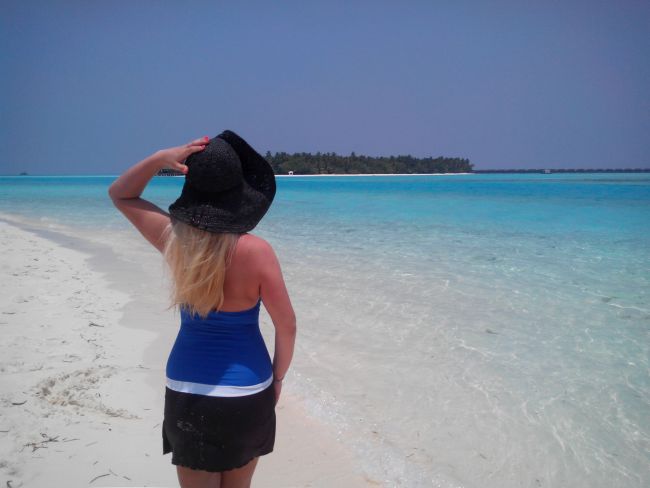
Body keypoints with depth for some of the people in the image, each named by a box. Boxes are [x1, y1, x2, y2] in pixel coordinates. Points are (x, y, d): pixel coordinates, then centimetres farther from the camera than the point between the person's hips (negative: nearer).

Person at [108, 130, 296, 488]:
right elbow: (286, 326, -12)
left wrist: (161, 158, -10)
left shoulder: (173, 239, -11)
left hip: (186, 390, 2)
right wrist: (277, 377, 5)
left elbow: (119, 194, 6)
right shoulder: (256, 251, -20)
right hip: (245, 393, -1)